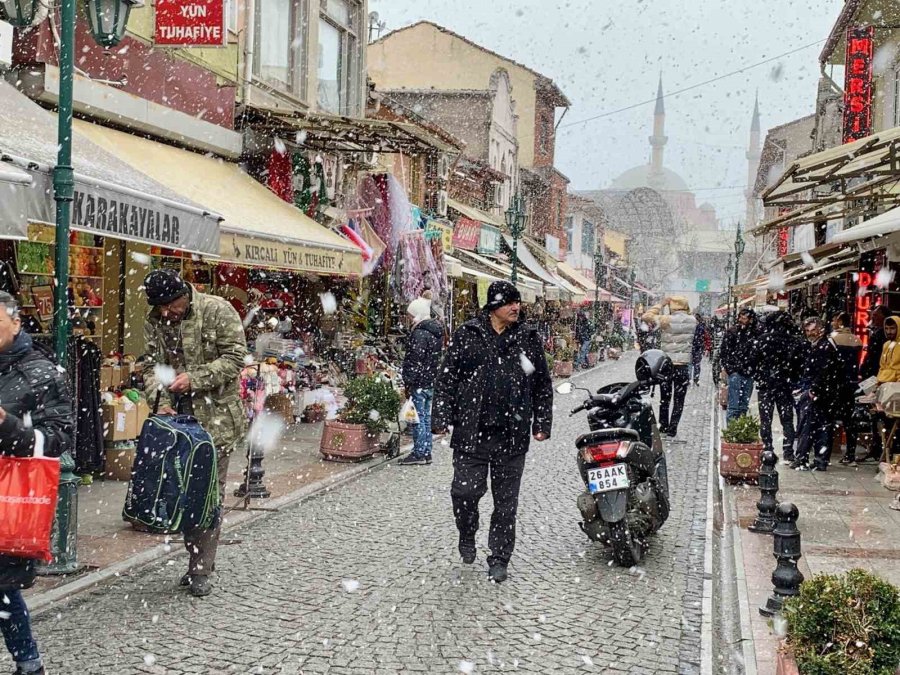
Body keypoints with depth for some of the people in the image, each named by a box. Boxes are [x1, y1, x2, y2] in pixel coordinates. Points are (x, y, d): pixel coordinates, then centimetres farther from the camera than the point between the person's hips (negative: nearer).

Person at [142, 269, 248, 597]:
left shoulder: (218, 310, -10)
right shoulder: (155, 321, 5)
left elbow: (234, 358, -13)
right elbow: (152, 365, 4)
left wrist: (195, 379, -21)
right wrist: (160, 400, -13)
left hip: (216, 416, -5)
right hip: (178, 416, 5)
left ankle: (201, 569, 3)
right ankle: (197, 560, 23)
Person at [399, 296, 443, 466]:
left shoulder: (420, 333, -17)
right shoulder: (436, 332, 14)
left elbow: (415, 361, -20)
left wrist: (408, 383, -17)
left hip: (420, 383, -10)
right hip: (432, 382, 10)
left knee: (418, 418, -4)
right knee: (426, 417, 14)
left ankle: (419, 453, -1)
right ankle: (426, 452, 18)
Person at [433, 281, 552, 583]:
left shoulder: (528, 339, 7)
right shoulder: (467, 335, 1)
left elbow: (543, 385, 12)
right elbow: (446, 378, 2)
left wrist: (542, 423, 6)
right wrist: (442, 417, -5)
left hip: (513, 435, 2)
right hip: (471, 433, -2)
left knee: (506, 501, 7)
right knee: (465, 491, -4)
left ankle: (499, 559, 20)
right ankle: (467, 536, 26)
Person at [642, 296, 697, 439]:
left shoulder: (666, 319, -13)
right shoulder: (692, 321, -3)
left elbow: (646, 316, -7)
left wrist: (661, 304, -2)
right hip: (683, 365, 1)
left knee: (664, 398, 15)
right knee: (679, 400, 7)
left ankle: (663, 425, 23)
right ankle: (672, 429, 5)